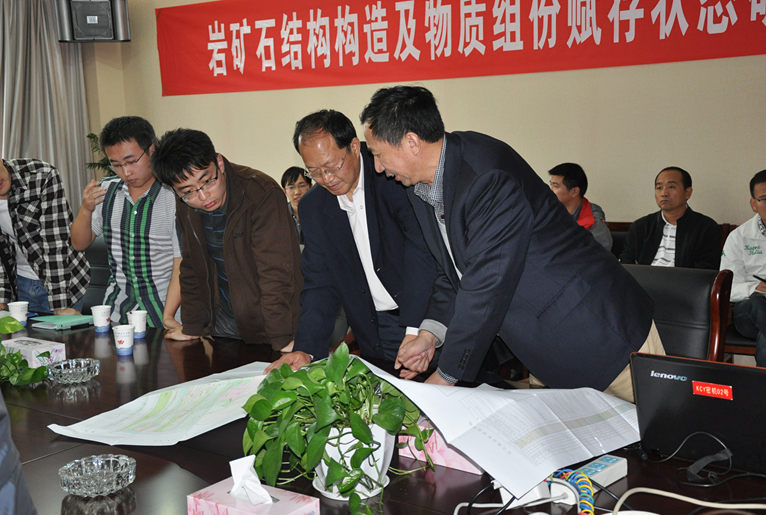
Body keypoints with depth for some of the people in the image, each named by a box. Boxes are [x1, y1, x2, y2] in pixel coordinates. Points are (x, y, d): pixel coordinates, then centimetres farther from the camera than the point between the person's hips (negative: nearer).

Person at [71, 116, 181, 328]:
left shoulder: (174, 196, -9)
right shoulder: (105, 190, 9)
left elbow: (180, 267, -11)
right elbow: (79, 244, 17)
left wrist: (167, 318, -18)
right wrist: (86, 209, -2)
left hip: (161, 308, -4)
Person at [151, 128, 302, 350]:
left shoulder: (263, 194, -23)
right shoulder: (185, 206, -3)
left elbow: (275, 275, -27)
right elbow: (192, 267, 10)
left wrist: (282, 342, -31)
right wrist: (192, 327, 9)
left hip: (266, 323, -5)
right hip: (222, 320, 5)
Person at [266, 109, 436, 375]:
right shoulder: (312, 206, 6)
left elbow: (422, 252, -20)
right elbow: (320, 283, 6)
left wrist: (416, 330, -28)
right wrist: (305, 349, -8)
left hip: (426, 316, -4)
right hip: (376, 332, 4)